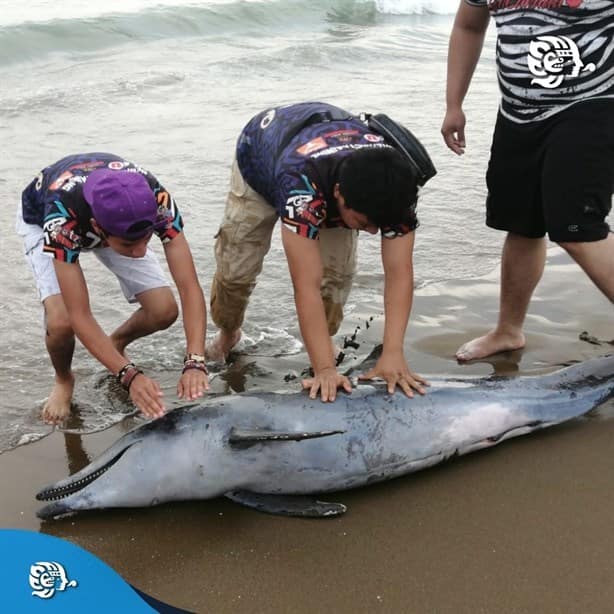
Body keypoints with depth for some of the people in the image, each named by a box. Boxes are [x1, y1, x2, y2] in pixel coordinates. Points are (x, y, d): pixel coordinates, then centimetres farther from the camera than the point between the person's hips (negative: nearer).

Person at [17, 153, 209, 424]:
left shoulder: (156, 200, -38)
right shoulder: (62, 219, -44)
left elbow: (189, 287, -38)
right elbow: (79, 316, -42)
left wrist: (195, 363, -49)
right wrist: (130, 375, -52)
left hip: (116, 219, 3)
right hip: (41, 220, -2)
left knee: (164, 311, -15)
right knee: (60, 321, -27)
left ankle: (116, 342, 20)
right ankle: (63, 380, 9)